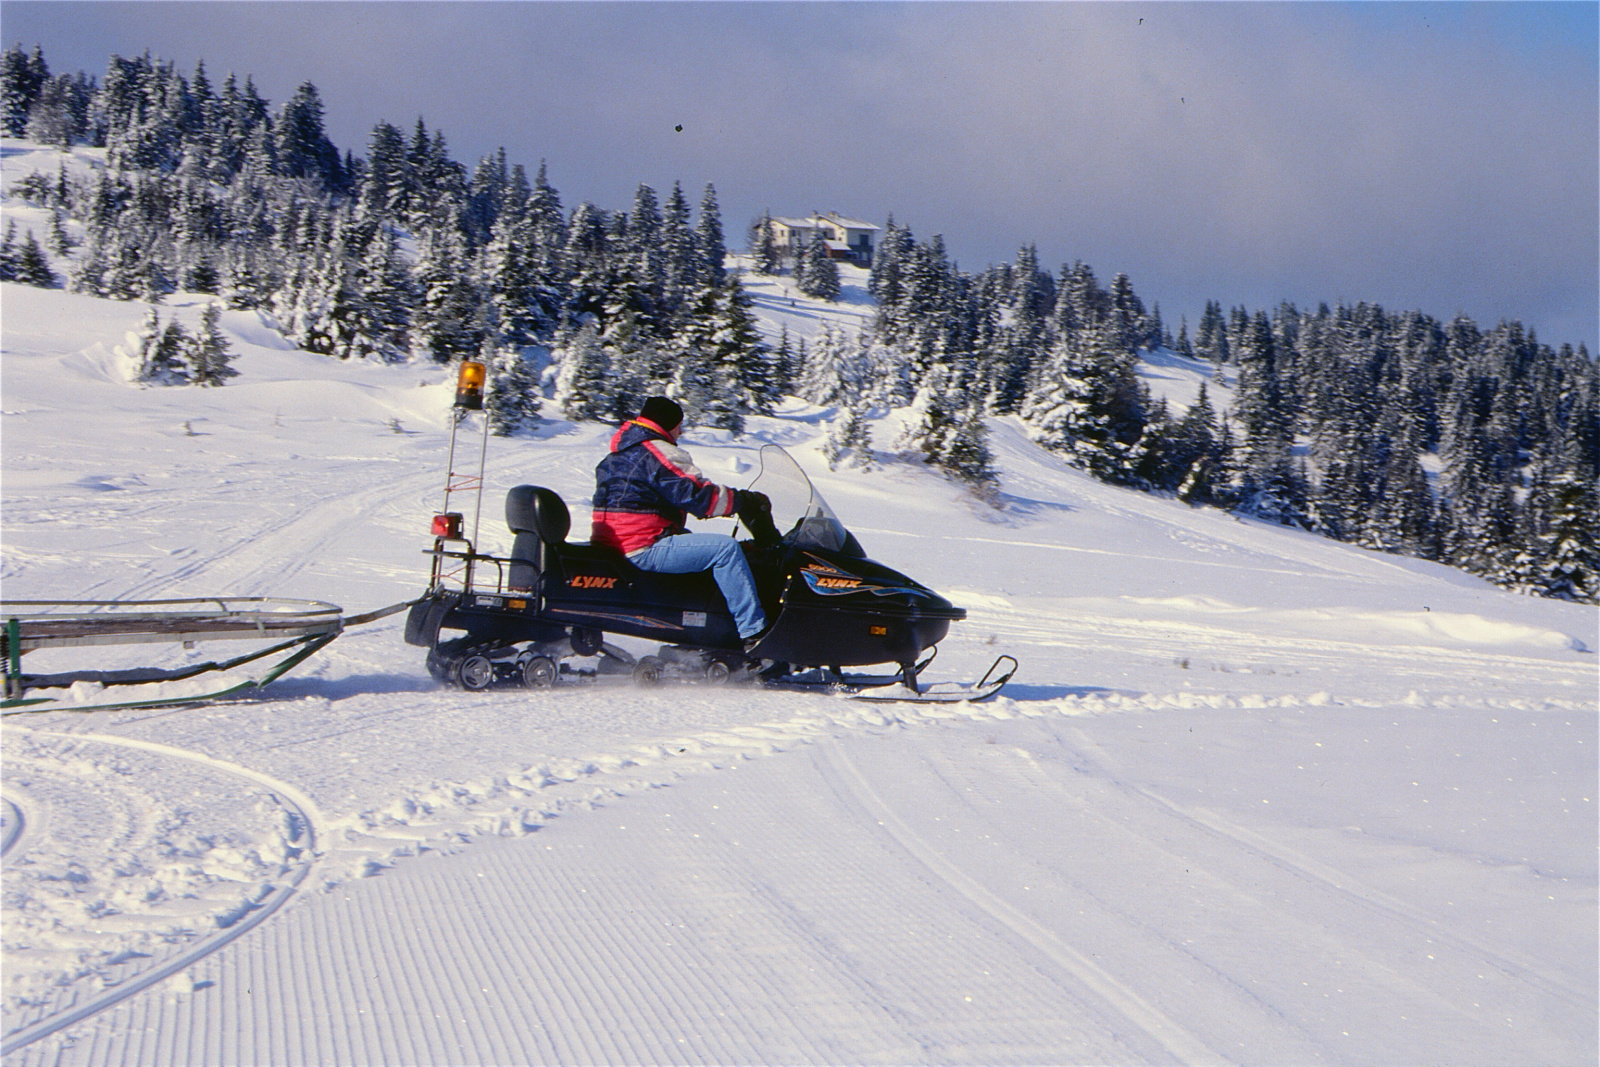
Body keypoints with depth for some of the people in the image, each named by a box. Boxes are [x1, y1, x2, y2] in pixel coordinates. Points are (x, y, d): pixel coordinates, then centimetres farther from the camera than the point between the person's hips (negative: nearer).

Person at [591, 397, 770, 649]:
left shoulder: (618, 454, 21)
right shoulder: (658, 453, -12)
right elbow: (697, 495, -16)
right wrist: (744, 500, -3)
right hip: (643, 550, -11)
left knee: (689, 538, 33)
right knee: (725, 548, -15)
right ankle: (753, 632, -19)